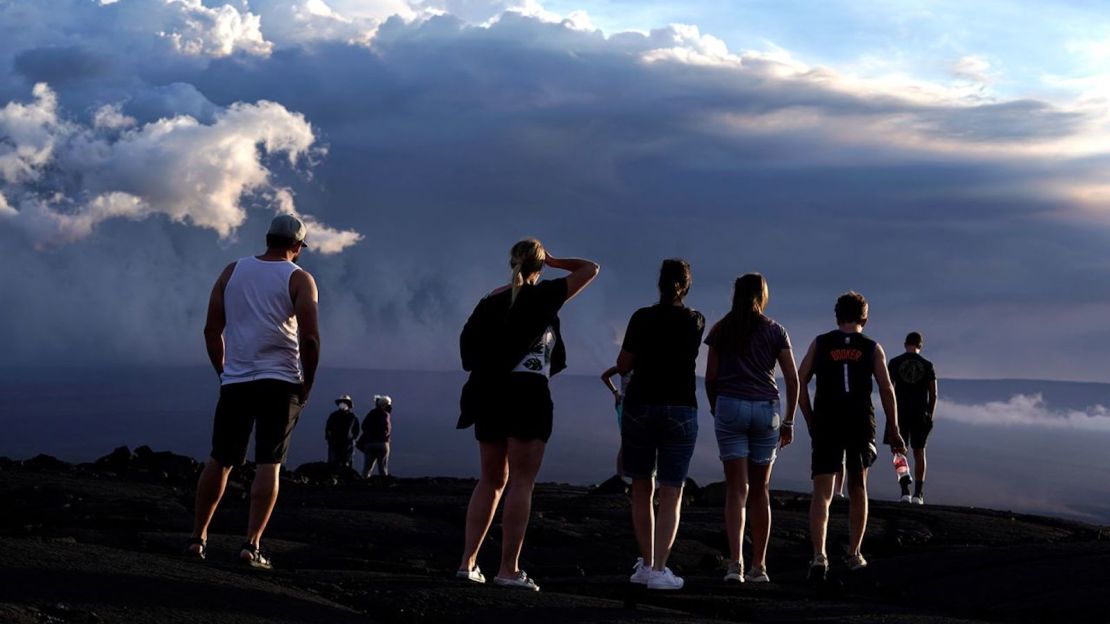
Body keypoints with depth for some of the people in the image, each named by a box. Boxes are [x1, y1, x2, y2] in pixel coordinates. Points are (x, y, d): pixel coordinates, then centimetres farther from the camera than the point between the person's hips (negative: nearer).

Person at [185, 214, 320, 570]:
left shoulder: (233, 271, 10)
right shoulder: (299, 279, -1)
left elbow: (212, 330, 8)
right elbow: (310, 337, -11)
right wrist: (307, 383, 0)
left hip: (235, 381, 3)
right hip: (280, 382, -3)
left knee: (219, 461, 12)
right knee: (269, 464, -2)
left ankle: (198, 538, 17)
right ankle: (252, 544, -10)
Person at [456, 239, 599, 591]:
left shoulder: (491, 301, 10)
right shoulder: (543, 296, -3)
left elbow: (469, 347, 10)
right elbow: (590, 269, 3)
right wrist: (553, 262, 14)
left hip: (490, 393, 5)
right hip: (528, 394, -5)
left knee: (491, 480, 14)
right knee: (521, 483, -4)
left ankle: (468, 562, 10)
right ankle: (509, 569, -8)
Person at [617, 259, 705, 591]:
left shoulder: (642, 318, -4)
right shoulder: (696, 321, 1)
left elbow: (623, 365, -1)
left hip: (640, 407, 0)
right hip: (680, 411, 0)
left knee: (642, 489, 13)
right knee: (671, 494, 0)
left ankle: (646, 564, 15)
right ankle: (659, 569, -10)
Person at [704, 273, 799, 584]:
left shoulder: (721, 330, 5)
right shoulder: (775, 331, 5)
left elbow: (710, 377, 2)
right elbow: (792, 378, 1)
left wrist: (715, 410, 14)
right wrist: (788, 421, 7)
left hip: (730, 407, -1)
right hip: (766, 408, 1)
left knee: (737, 489, -2)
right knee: (759, 491, 10)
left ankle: (735, 562, -18)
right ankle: (758, 567, 12)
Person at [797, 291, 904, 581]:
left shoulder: (820, 343, 6)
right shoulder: (872, 348, 5)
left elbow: (799, 381, 0)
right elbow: (886, 389, -1)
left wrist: (810, 421, 7)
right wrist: (893, 432, 3)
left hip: (825, 425, -1)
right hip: (861, 426, 1)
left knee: (822, 494, -4)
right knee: (858, 490, 19)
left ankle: (819, 554, -23)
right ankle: (854, 554, 26)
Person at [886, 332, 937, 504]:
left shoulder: (894, 363, 0)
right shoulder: (927, 365, 2)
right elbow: (933, 395, 2)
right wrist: (929, 415, 12)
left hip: (900, 413, -1)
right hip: (920, 415, 1)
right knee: (919, 453, 8)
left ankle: (905, 490, -8)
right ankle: (918, 493, 3)